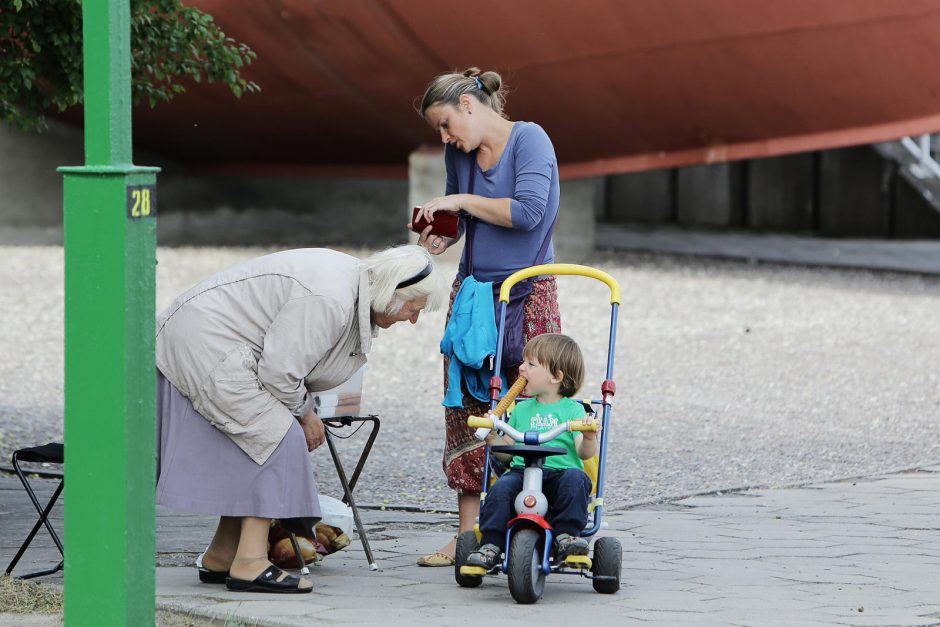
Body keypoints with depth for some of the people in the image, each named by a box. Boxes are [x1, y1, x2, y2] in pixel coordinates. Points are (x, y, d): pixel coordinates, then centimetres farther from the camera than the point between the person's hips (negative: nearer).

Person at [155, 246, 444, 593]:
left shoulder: (353, 281, 6)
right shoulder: (330, 300, -28)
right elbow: (279, 371, -25)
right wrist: (304, 413, -8)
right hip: (205, 347, -11)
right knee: (276, 437, -14)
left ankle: (220, 556, 22)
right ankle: (250, 562, -16)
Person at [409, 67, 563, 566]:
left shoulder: (530, 139, -9)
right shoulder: (459, 153, 11)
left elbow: (528, 211, -21)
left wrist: (462, 201, -12)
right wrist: (440, 235, 4)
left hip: (526, 295, -6)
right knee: (466, 412, 2)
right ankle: (468, 534, 5)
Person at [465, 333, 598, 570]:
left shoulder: (572, 409, 7)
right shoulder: (522, 410, 19)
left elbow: (584, 453, -2)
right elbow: (507, 449, 18)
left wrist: (589, 438, -24)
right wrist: (491, 437, -1)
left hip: (560, 471, -2)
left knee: (575, 479, -34)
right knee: (500, 490, -27)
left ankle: (566, 535, -29)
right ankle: (490, 546, -25)